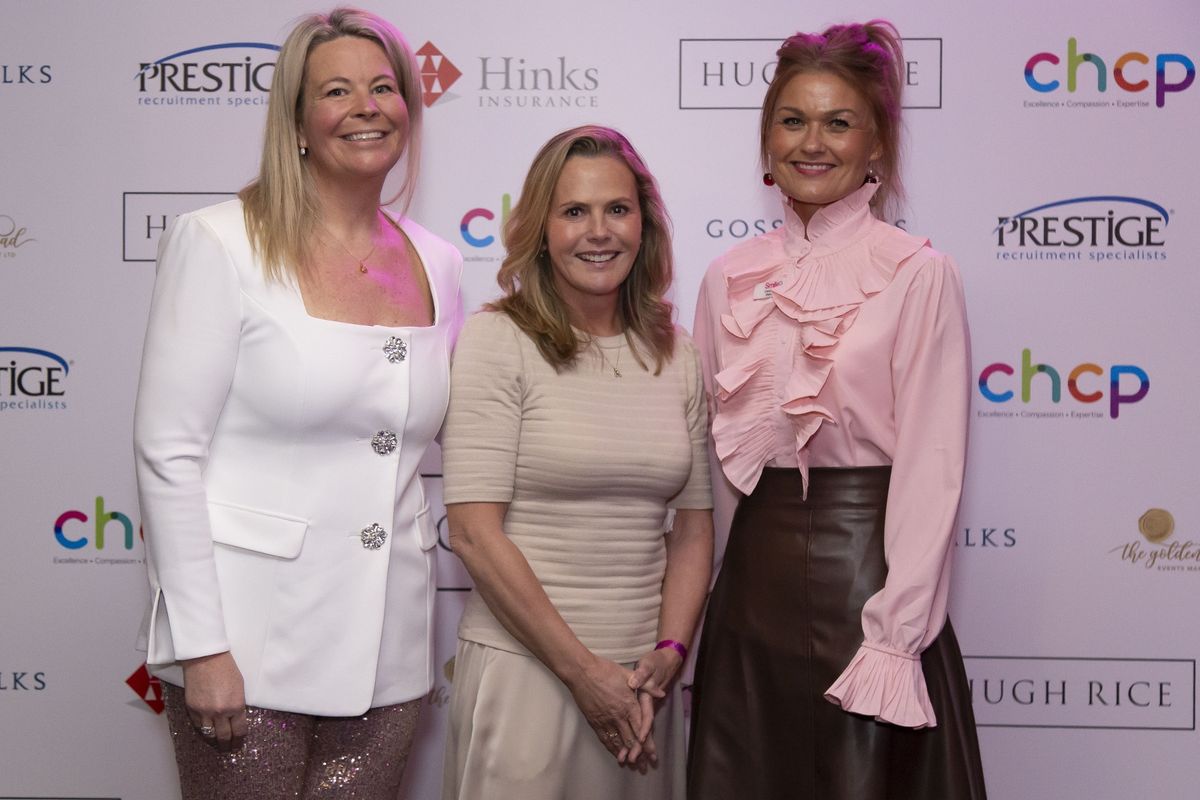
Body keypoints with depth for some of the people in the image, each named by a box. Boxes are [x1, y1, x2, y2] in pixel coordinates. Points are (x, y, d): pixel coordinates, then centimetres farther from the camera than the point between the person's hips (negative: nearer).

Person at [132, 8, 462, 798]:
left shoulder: (438, 264, 7)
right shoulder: (220, 243, -7)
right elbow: (169, 455, -10)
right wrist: (201, 645, -14)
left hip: (387, 652, 5)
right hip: (249, 643, -4)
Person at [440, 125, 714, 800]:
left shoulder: (677, 355, 7)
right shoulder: (498, 340, -7)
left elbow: (694, 524, 10)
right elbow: (474, 531, -12)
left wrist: (669, 654, -4)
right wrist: (583, 669, -12)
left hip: (644, 677, 4)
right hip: (526, 669, -4)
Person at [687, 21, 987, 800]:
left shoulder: (918, 274, -7)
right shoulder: (730, 278, 7)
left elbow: (931, 470, -11)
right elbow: (714, 447, 11)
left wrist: (895, 640, -16)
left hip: (867, 569, -5)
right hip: (754, 573, 5)